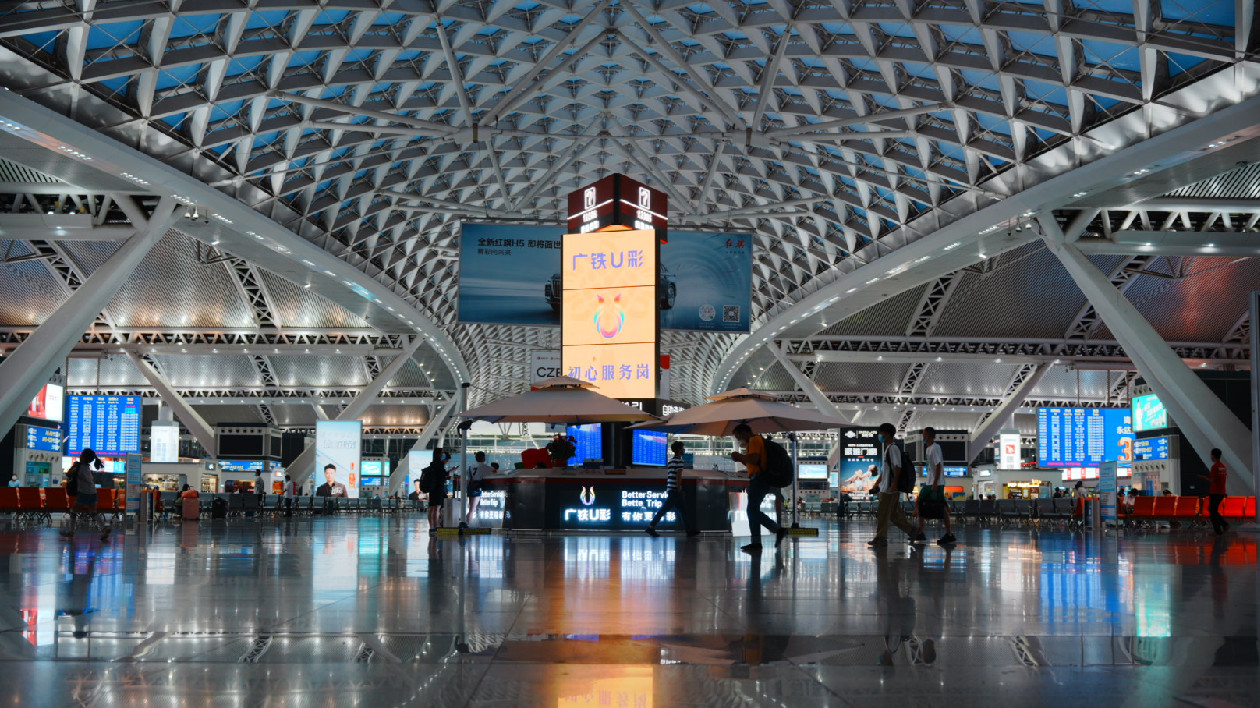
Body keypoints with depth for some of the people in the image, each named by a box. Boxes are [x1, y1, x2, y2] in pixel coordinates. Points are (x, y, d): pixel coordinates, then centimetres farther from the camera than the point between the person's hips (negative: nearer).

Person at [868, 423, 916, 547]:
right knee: (895, 514, 12)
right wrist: (877, 483, 25)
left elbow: (897, 467, -19)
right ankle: (911, 531, 16)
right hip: (886, 487, 10)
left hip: (890, 488, -10)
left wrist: (894, 484, -24)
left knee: (883, 514, -5)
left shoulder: (893, 448, -12)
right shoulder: (887, 448, 19)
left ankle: (881, 537, -1)